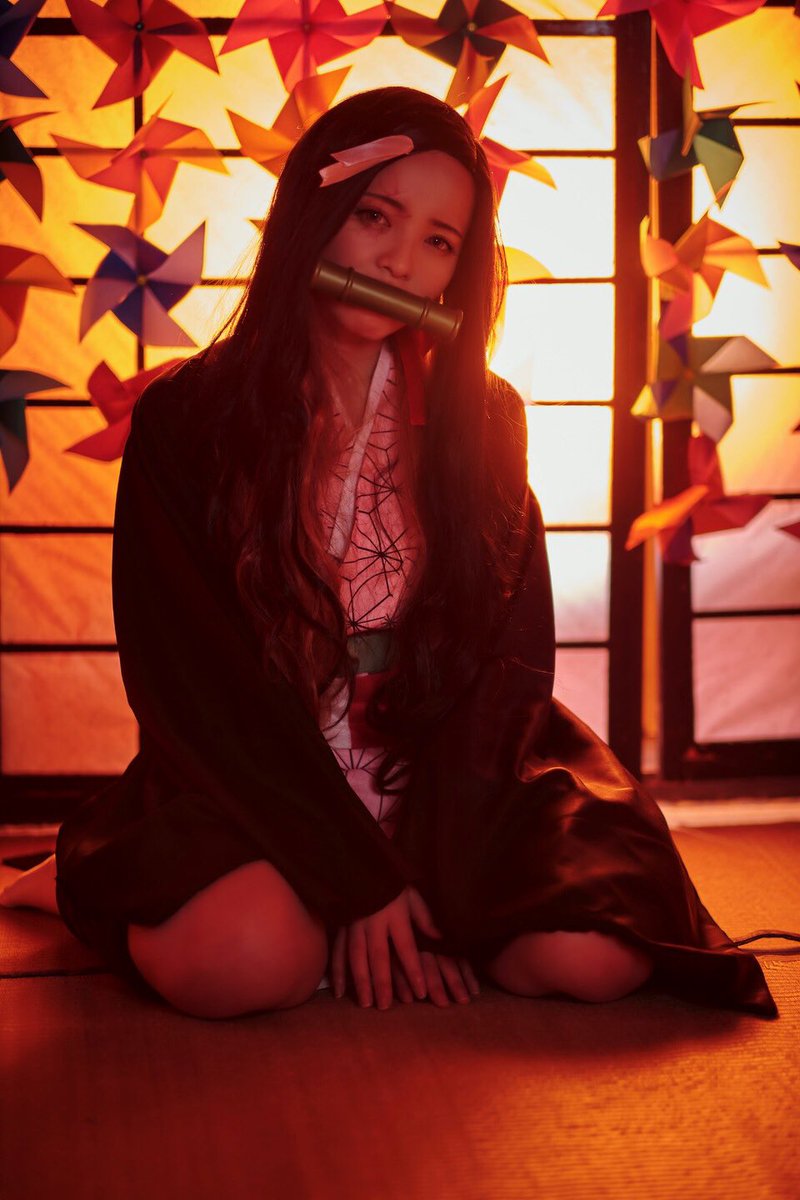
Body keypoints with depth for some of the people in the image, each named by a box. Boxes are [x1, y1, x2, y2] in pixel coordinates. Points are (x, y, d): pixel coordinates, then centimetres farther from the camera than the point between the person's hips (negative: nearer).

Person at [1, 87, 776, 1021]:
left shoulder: (481, 419, 5)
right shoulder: (185, 422, -3)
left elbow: (509, 654, 1)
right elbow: (195, 681, -9)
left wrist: (421, 872, -12)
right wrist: (356, 877, -17)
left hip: (447, 778, 3)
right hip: (255, 784, -2)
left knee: (593, 954, -24)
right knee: (237, 964, -33)